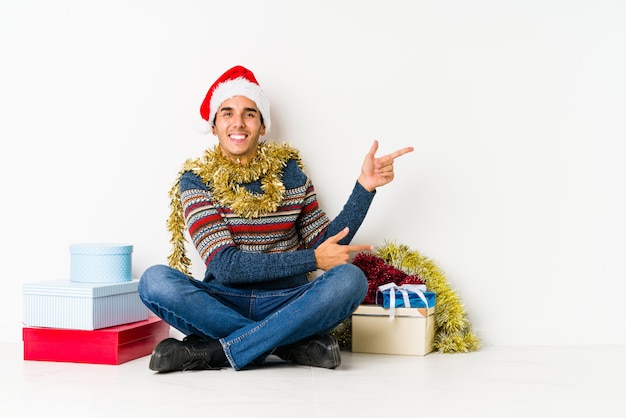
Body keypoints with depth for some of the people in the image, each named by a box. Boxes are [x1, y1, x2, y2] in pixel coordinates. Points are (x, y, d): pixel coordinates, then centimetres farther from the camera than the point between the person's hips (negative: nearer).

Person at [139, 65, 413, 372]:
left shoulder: (288, 170, 5)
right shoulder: (197, 179, -1)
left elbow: (325, 246, 6)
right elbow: (223, 264, -13)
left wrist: (365, 185, -4)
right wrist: (312, 260, -15)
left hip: (287, 303, 1)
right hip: (223, 303, -1)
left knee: (350, 279, -26)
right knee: (154, 280, -28)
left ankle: (211, 352, -24)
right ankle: (297, 344, -24)